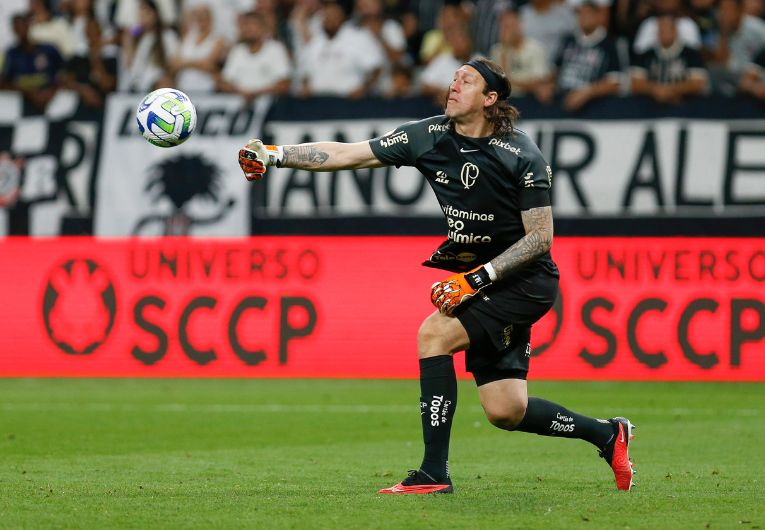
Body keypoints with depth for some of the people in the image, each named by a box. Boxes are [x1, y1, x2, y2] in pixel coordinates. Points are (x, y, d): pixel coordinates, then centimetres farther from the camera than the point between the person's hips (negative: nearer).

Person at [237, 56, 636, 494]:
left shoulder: (522, 155, -16)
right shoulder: (431, 136, -1)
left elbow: (541, 237, -15)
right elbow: (349, 154, -2)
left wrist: (480, 277, -23)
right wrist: (274, 156, -10)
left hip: (526, 281, -6)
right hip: (481, 282, 6)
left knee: (434, 334, -22)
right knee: (505, 412, 2)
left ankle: (434, 473, -17)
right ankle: (606, 434, 26)